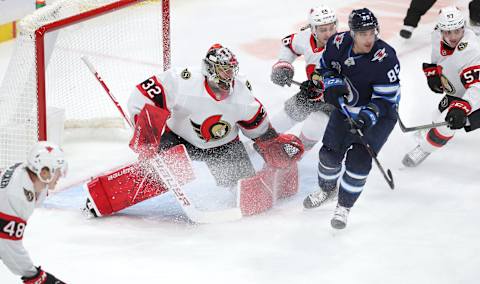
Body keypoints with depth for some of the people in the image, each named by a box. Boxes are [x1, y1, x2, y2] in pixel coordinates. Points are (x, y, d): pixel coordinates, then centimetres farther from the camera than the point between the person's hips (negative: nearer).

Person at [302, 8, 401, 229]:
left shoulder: (385, 57, -30)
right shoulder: (338, 44, -17)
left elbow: (386, 98, -25)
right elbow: (325, 66, 5)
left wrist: (369, 115, -39)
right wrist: (331, 83, -14)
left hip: (379, 114, -4)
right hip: (346, 108, 4)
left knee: (359, 160, -14)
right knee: (329, 152, 7)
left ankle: (344, 207, 7)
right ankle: (327, 190, 39)